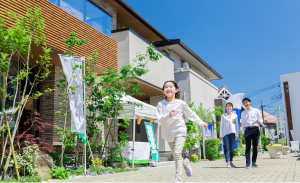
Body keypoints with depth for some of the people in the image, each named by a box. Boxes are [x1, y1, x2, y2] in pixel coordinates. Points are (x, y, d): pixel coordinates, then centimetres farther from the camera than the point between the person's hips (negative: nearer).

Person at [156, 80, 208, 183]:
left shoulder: (181, 103, -2)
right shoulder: (161, 104, -2)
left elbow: (191, 114, 9)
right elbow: (159, 118, -11)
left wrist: (201, 123, 14)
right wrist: (168, 116, -29)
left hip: (179, 131, -3)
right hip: (168, 133, 3)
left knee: (177, 153, -19)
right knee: (176, 156, 11)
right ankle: (185, 163, 43)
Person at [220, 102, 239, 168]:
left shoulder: (235, 116, 10)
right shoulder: (223, 116, 7)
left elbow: (237, 125, 12)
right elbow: (221, 126, 8)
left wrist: (237, 134, 5)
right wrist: (221, 135, 3)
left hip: (232, 133, 2)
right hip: (225, 133, -2)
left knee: (232, 149, 4)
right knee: (227, 148, -8)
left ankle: (231, 162, 16)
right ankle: (228, 163, -9)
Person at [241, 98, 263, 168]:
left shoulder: (256, 111, 13)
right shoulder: (243, 113, 18)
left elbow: (261, 120, 10)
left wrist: (259, 121, -14)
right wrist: (243, 132, 8)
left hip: (255, 129, 0)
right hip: (247, 129, 0)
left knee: (255, 147, 0)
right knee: (248, 147, -8)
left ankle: (254, 162, 8)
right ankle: (247, 163, -9)